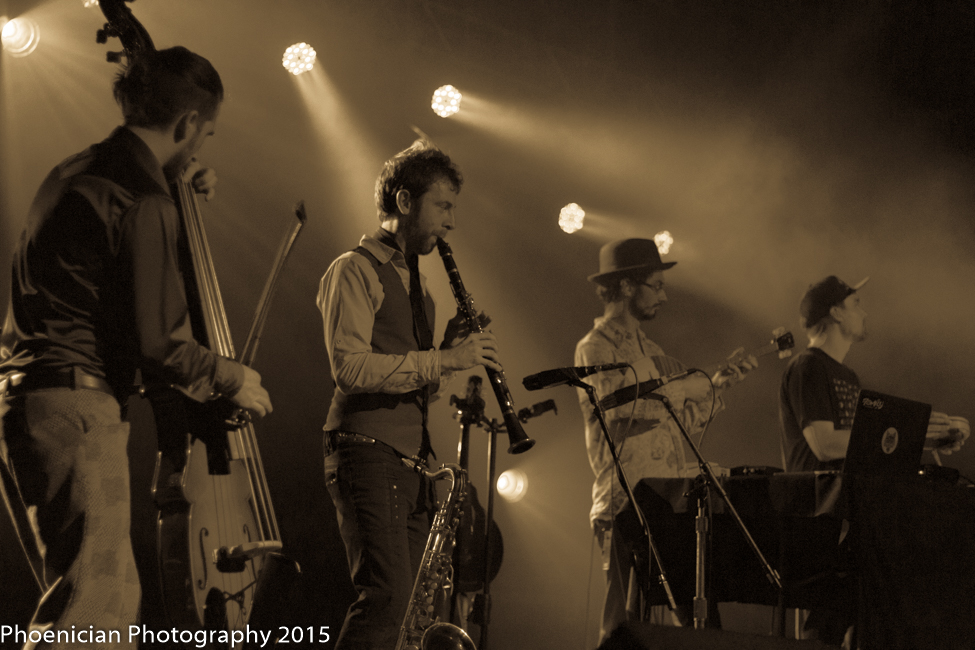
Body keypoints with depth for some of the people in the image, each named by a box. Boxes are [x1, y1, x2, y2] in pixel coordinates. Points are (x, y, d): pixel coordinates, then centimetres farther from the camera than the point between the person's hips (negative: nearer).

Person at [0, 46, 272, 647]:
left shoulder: (78, 172, 16)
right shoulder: (145, 205, -14)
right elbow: (158, 344, -17)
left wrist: (182, 204, 25)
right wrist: (231, 378, 0)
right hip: (77, 407, -10)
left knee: (115, 596, 13)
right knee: (95, 600, -12)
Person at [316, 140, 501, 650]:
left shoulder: (416, 282, 23)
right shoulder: (355, 271, -4)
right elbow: (350, 367, -19)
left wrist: (451, 348, 5)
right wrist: (443, 359, -19)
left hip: (411, 463, 9)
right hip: (368, 452, -9)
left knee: (396, 600, 7)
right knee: (387, 596, -18)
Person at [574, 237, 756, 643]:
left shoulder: (648, 349, 21)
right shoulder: (595, 348, -6)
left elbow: (683, 421, 23)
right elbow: (625, 404, -23)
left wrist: (717, 384, 10)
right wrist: (702, 383, -14)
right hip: (625, 509, -8)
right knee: (625, 626, -5)